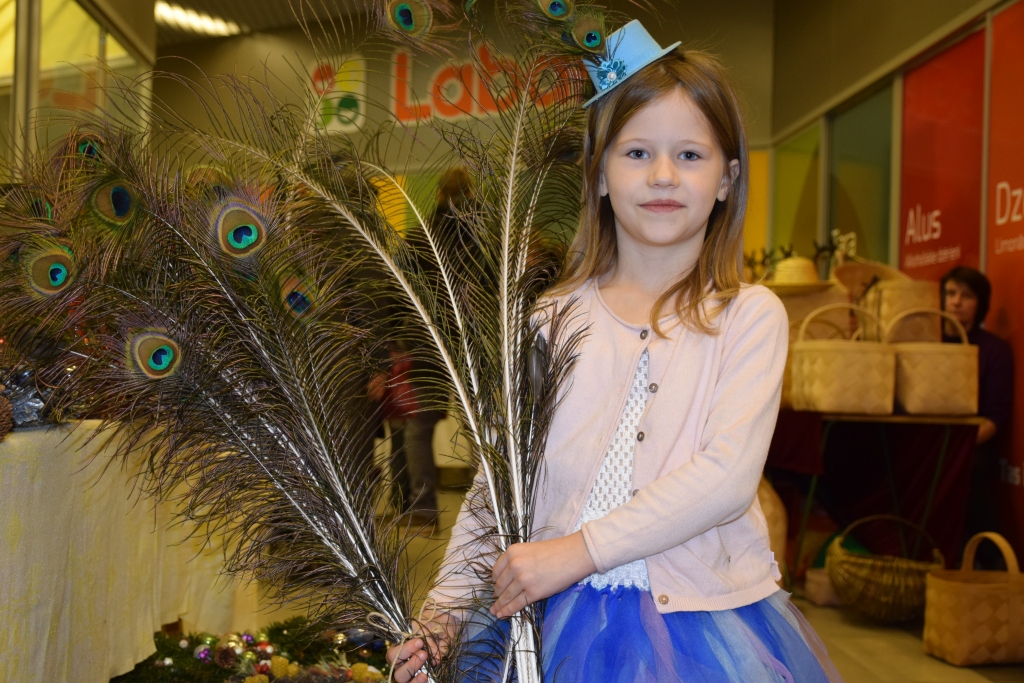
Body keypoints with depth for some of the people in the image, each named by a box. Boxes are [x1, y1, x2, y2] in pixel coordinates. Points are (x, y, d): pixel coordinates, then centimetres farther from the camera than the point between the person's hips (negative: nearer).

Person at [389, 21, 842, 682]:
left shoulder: (749, 316, -5)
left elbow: (728, 476, -16)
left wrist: (581, 549, -20)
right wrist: (446, 608, 0)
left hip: (703, 622, -1)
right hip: (554, 622, 2)